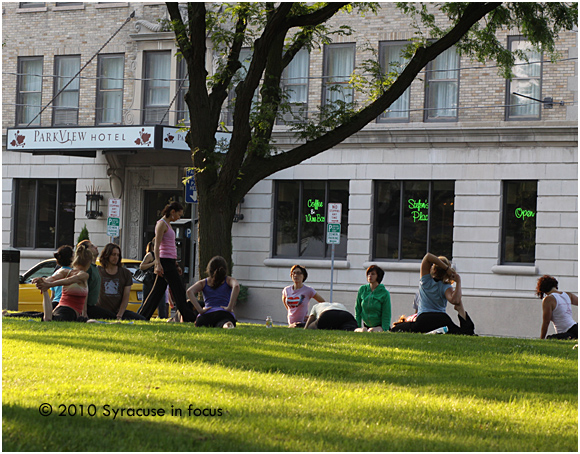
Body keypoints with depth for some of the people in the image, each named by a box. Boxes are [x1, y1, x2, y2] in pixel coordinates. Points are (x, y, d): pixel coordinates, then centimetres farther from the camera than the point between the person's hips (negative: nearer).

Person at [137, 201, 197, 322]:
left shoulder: (167, 224, 19)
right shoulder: (162, 224, -9)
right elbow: (157, 245, -16)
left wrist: (176, 265, 24)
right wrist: (158, 263, -23)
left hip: (169, 262, 10)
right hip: (165, 261, -10)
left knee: (158, 291, 9)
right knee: (179, 291, -5)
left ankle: (142, 315, 11)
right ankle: (189, 317, -2)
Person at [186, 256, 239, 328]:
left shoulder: (203, 282, 21)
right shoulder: (228, 280, 17)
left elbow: (189, 291, 3)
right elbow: (236, 286, -7)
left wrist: (200, 310, -2)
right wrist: (230, 307, -8)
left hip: (207, 314, 1)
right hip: (225, 314, -1)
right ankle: (227, 325, -59)